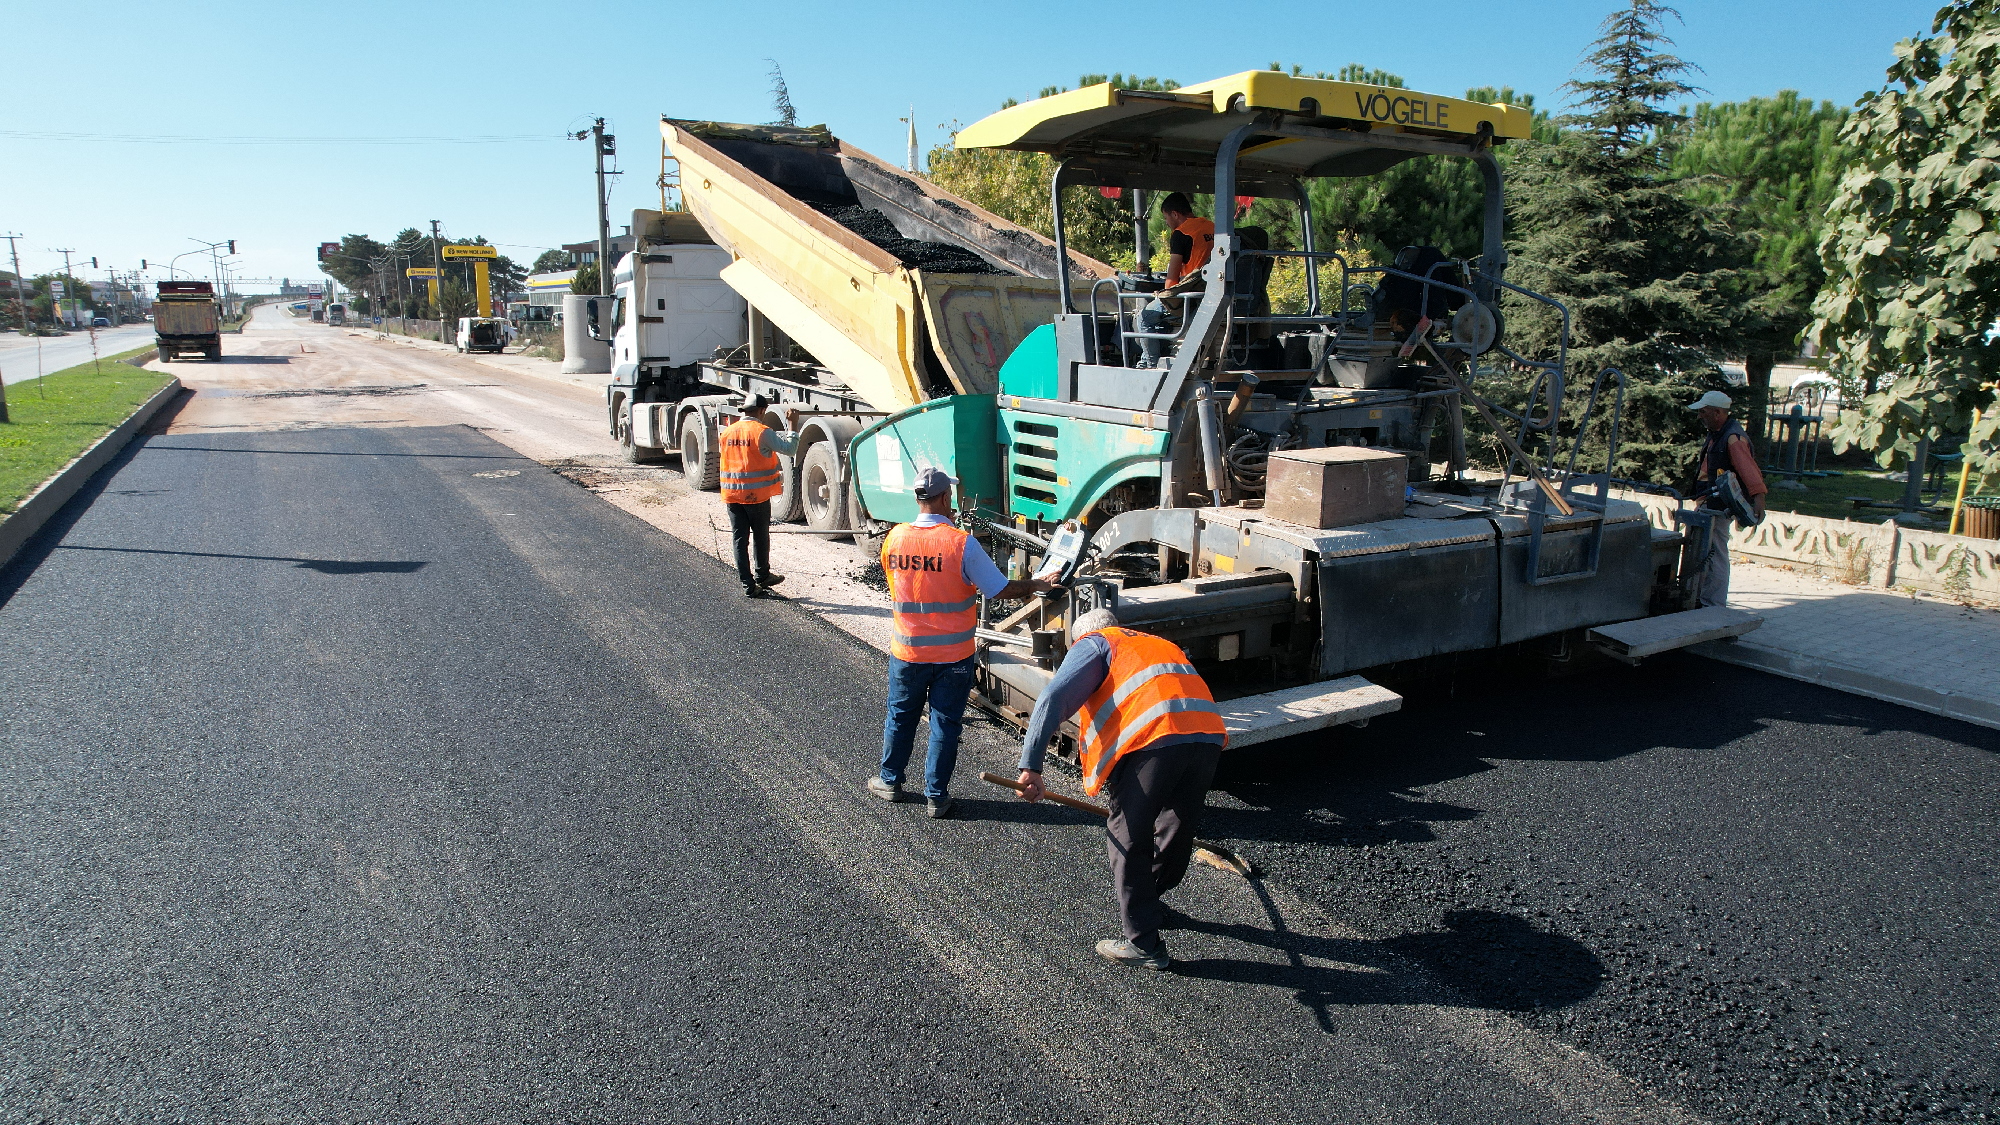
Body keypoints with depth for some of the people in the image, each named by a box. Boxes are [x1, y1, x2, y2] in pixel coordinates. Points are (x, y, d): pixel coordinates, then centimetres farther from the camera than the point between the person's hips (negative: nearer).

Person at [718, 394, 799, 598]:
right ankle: (762, 576, 28)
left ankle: (748, 585, 5)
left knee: (740, 539, 5)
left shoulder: (727, 432, 7)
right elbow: (788, 448, -12)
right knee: (760, 537, 13)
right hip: (757, 495, -5)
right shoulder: (762, 432, -11)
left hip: (732, 495, 5)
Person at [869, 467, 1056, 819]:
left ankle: (889, 781, 36)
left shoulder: (895, 537, -8)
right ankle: (936, 796, 19)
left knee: (900, 716, 20)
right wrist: (1036, 585, 4)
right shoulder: (962, 543, -18)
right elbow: (1001, 589, -15)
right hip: (953, 657, -3)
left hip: (907, 652, 3)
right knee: (945, 724, 10)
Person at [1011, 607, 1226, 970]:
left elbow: (1054, 701, 1)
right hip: (1209, 736, 7)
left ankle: (1144, 945, 16)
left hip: (1154, 738, -7)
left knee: (1128, 837, 9)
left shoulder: (1092, 644, 19)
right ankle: (1147, 897, 47)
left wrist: (1031, 766, -5)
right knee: (1178, 831, 24)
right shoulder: (1161, 643, 39)